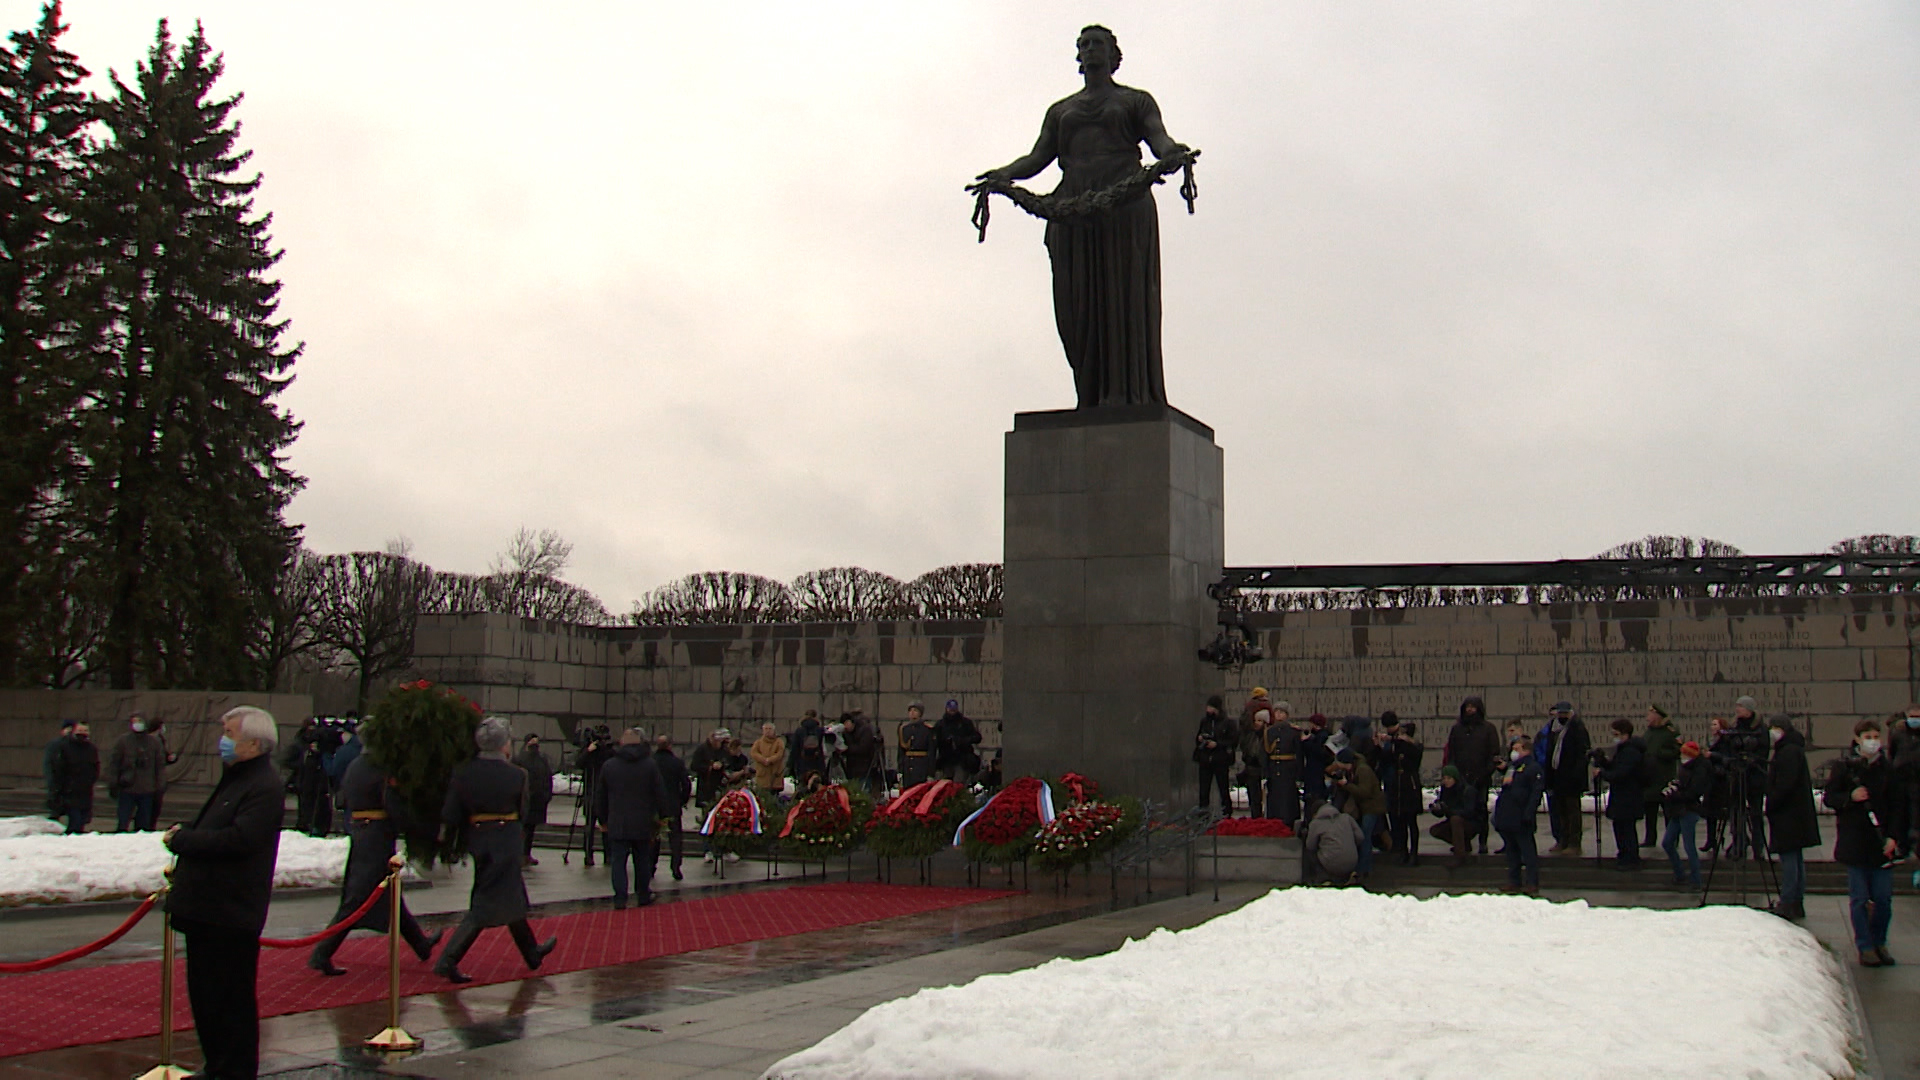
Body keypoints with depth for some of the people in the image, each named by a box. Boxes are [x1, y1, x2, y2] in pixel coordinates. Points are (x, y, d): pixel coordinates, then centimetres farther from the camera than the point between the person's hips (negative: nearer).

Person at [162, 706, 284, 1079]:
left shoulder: (265, 786, -17)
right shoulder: (235, 778, 17)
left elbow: (239, 839, -28)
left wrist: (181, 838, -16)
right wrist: (184, 836, 4)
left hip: (232, 914, -11)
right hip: (205, 908, 11)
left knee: (231, 999, -2)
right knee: (204, 994, 17)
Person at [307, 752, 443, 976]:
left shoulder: (354, 766, 8)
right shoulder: (383, 771, -17)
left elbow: (344, 802, 15)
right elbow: (397, 809, -18)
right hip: (378, 838, -9)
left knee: (391, 896, 17)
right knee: (357, 900, -5)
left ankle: (421, 944, 31)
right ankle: (321, 955, -5)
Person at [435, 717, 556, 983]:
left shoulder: (464, 772, -5)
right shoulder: (515, 775, -11)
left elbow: (450, 814, -6)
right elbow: (522, 811, 0)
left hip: (476, 839, 5)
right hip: (506, 840, -5)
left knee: (513, 897, 19)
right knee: (486, 904, -1)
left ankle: (532, 953, 35)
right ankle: (448, 961, -9)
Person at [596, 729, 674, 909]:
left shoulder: (608, 765, 2)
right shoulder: (649, 764, -2)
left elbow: (601, 796, 9)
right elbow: (660, 793, 0)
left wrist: (603, 820, 18)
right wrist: (663, 816, 10)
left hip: (617, 825, 0)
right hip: (643, 823, 0)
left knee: (618, 861, 2)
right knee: (642, 861, 12)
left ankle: (620, 899, -5)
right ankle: (643, 896, 19)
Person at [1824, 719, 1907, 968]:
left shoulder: (1887, 768, 4)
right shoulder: (1844, 766, -1)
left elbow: (1897, 805, 6)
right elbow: (1828, 798, 2)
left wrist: (1893, 836, -4)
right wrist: (1850, 797, -17)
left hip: (1881, 843, 2)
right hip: (1854, 842, -2)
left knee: (1883, 898, 2)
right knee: (1859, 898, 1)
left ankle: (1879, 943, 20)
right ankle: (1865, 947, 10)